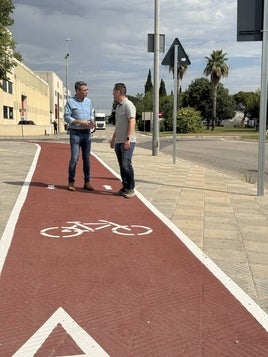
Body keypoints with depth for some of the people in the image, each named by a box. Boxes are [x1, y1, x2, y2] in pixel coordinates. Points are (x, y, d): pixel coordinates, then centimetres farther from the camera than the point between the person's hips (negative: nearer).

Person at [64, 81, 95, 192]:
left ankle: (87, 182, 13)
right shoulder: (70, 101, -6)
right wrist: (81, 122, -17)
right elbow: (66, 117, -9)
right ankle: (71, 182, 3)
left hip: (87, 133, 5)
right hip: (75, 133, -5)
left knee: (87, 158, 6)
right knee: (74, 158, -7)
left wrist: (92, 121, -5)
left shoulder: (88, 101, 10)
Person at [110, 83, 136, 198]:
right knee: (122, 165, 9)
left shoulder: (128, 105, -10)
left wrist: (128, 139, -23)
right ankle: (125, 187, 15)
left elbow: (132, 122, -17)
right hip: (118, 141, 9)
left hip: (127, 141, -9)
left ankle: (130, 189, -4)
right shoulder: (118, 106, 19)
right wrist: (113, 138, 24)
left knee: (126, 164, -11)